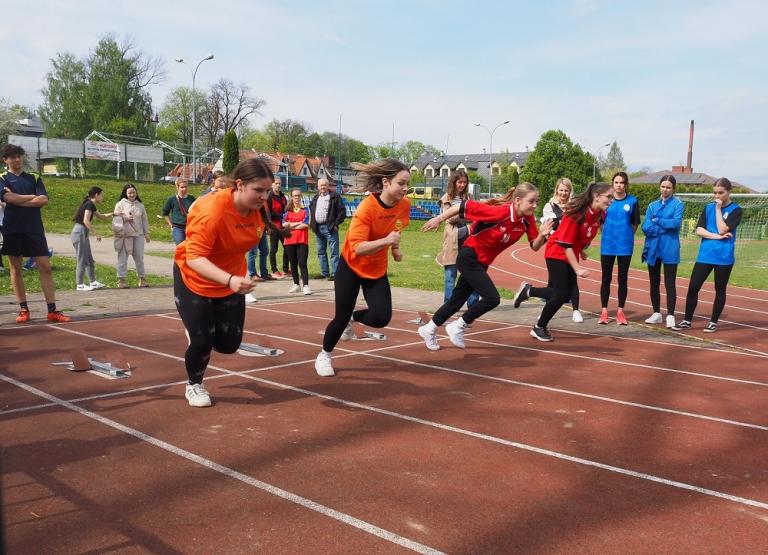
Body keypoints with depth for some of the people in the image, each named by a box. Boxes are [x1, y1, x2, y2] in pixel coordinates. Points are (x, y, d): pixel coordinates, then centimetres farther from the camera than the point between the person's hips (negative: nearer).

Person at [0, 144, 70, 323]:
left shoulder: (34, 178, 11)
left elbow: (44, 200, -4)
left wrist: (17, 200, -8)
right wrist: (32, 197, -6)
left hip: (34, 228, 1)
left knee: (45, 268, -4)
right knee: (16, 269, 4)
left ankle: (52, 310, -2)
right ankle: (23, 309, 13)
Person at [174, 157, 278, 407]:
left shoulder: (259, 208, -15)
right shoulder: (213, 210, -34)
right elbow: (194, 257, -39)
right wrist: (229, 280, -54)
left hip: (232, 280, 6)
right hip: (194, 279, -5)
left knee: (229, 344, 6)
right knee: (203, 340, -8)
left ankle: (198, 330, 41)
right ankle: (193, 385, 23)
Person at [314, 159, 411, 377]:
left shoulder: (404, 205, -11)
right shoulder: (367, 207, -29)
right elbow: (357, 248, -34)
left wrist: (395, 247, 2)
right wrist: (385, 241, -46)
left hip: (377, 269, 5)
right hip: (351, 267, -4)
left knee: (382, 318, -9)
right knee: (341, 316, 0)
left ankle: (354, 318, 25)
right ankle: (324, 355, 27)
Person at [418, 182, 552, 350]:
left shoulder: (528, 220, -7)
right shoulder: (499, 212, -28)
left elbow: (534, 246, -2)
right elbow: (465, 206, -25)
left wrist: (542, 235, -23)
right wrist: (438, 219, -19)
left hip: (482, 263, 7)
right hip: (469, 258, -7)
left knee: (457, 301, 16)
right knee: (492, 298, -17)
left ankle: (429, 329, 34)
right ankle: (457, 327, 2)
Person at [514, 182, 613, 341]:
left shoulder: (600, 215, -6)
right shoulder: (576, 213, -27)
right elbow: (565, 244, -26)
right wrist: (577, 268, -28)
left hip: (571, 255, 8)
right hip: (557, 254, -8)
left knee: (565, 294, 6)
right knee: (561, 294, -11)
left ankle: (527, 290, 26)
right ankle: (539, 328, 9)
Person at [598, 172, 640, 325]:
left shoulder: (632, 201, 0)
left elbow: (635, 224, 5)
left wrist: (625, 235, 1)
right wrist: (608, 233, 3)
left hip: (625, 245, -1)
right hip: (607, 244, 1)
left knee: (623, 278, 5)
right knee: (606, 278, 5)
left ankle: (621, 311, 15)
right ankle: (604, 311, 13)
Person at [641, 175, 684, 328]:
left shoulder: (677, 204, 0)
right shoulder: (653, 205, 11)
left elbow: (676, 223, -16)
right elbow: (646, 227, -1)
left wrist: (656, 221, -9)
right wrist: (664, 227, -13)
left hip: (669, 249, -4)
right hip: (653, 248, 4)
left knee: (669, 283, -4)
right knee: (654, 283, 11)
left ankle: (670, 315, 0)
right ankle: (656, 313, 21)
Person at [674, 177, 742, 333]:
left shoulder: (735, 210, -2)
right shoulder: (708, 208, 9)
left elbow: (722, 230, -14)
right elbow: (699, 230, 0)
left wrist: (718, 209, -10)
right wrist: (717, 236, -13)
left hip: (724, 257, -3)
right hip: (705, 255, 3)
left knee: (720, 290, 7)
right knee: (693, 287, -1)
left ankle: (713, 322, 19)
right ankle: (687, 320, 9)